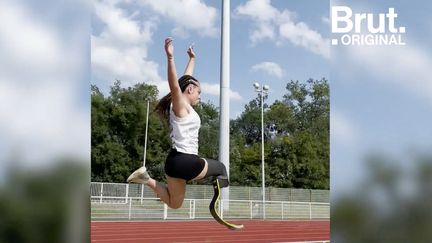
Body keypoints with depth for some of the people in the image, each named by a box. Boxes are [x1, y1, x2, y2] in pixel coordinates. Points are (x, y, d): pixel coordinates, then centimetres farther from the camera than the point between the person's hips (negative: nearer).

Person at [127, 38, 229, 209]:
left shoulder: (184, 105, 16)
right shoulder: (180, 104, -9)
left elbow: (186, 78, 31)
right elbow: (174, 85, -30)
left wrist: (192, 58, 43)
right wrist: (170, 57, -42)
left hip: (177, 161, 9)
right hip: (184, 161, -9)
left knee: (174, 204, 16)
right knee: (220, 168, 13)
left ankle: (147, 179, 1)